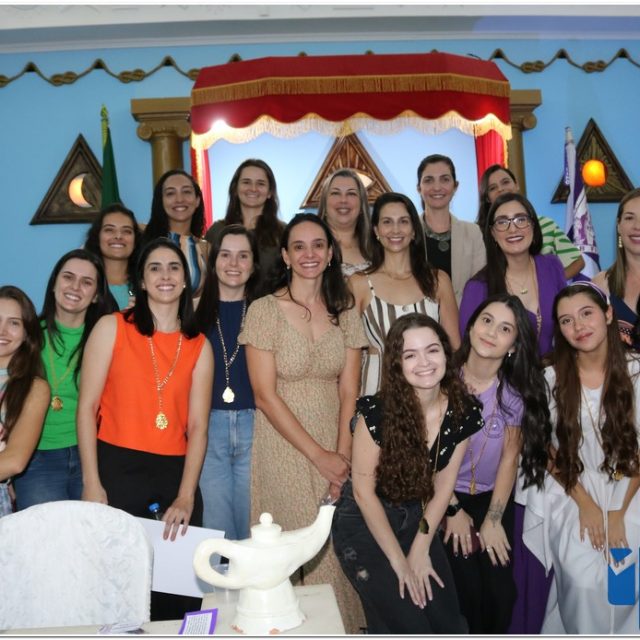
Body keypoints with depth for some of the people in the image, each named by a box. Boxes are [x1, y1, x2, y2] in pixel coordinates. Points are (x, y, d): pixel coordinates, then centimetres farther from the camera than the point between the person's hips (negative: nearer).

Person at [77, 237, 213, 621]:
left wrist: (185, 497, -8)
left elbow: (198, 426, 2)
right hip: (117, 468, -2)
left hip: (175, 473, 2)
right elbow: (87, 406, -3)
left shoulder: (199, 346, 8)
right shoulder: (112, 328, 1)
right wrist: (92, 484, -9)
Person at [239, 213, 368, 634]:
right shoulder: (265, 310, -6)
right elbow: (265, 395, -10)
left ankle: (346, 628, 26)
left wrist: (342, 454, -11)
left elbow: (348, 390, 2)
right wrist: (319, 455, -13)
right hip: (284, 446, -3)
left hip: (336, 447, 3)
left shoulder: (345, 310, 5)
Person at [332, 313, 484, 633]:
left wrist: (420, 551, -4)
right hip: (364, 523, -4)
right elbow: (364, 491, -17)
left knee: (450, 625, -1)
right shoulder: (376, 413, -26)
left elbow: (443, 487, -2)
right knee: (409, 627, -11)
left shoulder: (463, 412, -12)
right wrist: (399, 562, -12)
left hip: (417, 520, 5)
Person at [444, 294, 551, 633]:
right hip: (445, 496, -2)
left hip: (494, 498, 2)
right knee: (467, 589, -8)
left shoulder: (515, 394, -10)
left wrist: (493, 521, -6)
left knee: (500, 589, -4)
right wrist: (453, 510, -5)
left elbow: (509, 457, -4)